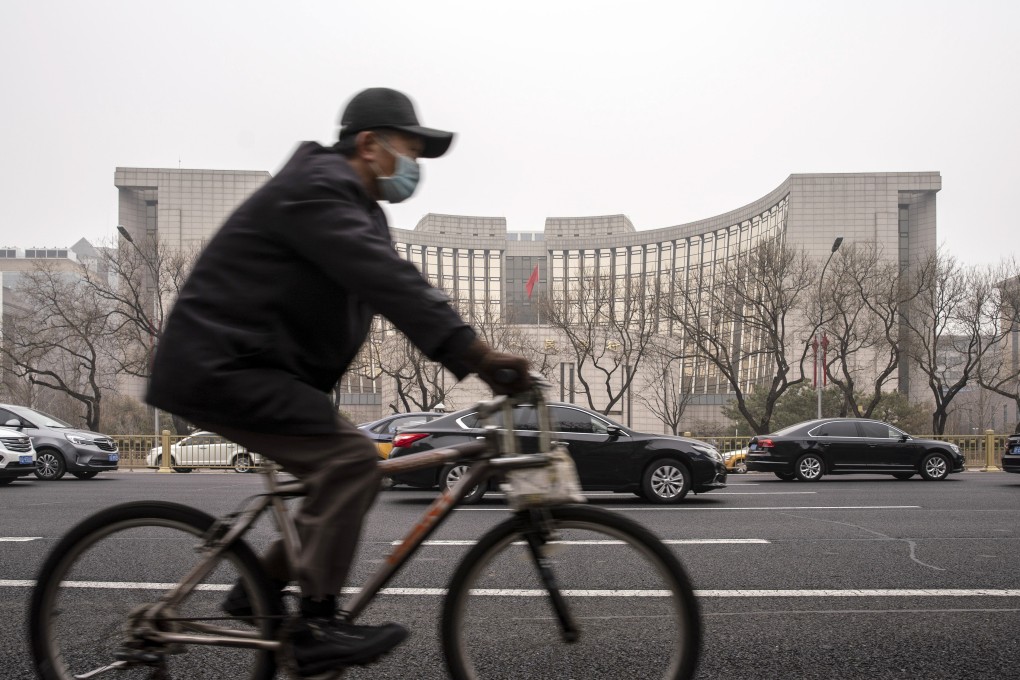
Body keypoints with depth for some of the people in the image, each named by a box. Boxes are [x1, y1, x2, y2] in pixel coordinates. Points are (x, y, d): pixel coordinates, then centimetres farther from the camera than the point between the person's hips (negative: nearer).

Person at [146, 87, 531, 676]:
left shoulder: (361, 210, 18)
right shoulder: (317, 189, -15)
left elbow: (405, 290, 9)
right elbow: (389, 283, -29)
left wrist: (478, 359, -4)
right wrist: (475, 352, -35)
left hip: (241, 366, 10)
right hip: (220, 366, -10)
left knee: (348, 472, 9)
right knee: (350, 458, -21)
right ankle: (317, 627, -15)